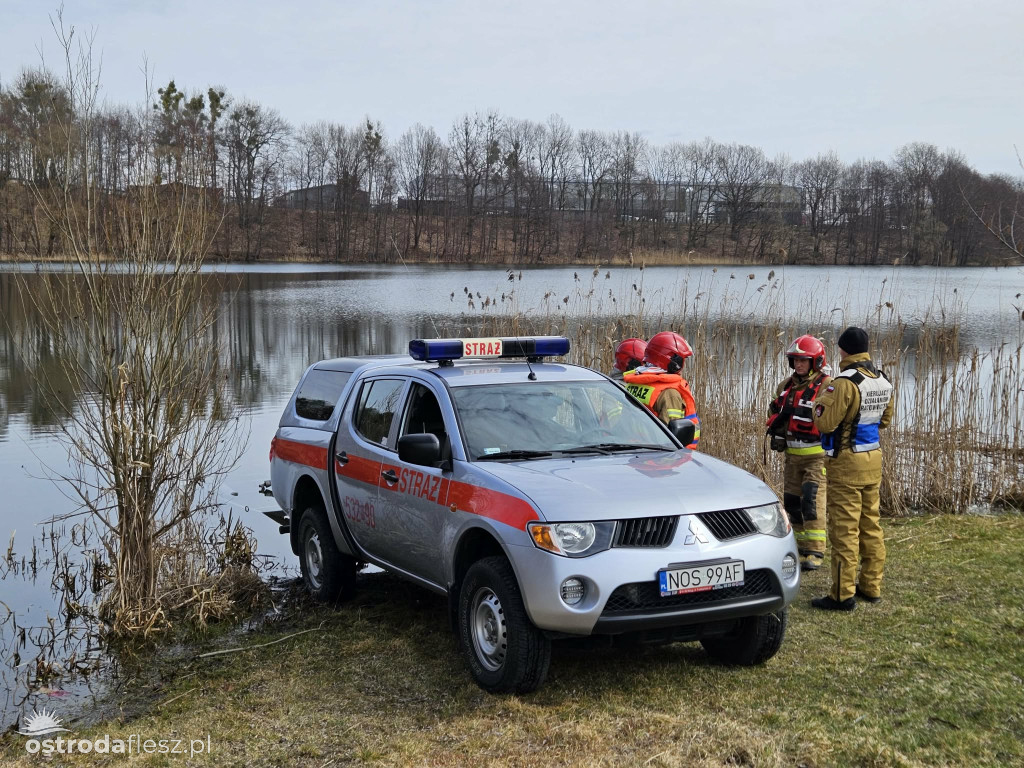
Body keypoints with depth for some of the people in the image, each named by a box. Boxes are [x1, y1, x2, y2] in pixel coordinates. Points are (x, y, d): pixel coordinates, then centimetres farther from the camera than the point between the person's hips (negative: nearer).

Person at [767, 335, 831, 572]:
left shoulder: (825, 387, -11)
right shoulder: (786, 385, 12)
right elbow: (774, 411, 23)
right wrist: (775, 429, 4)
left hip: (816, 455, -7)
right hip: (792, 453, 7)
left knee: (812, 501, -13)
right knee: (791, 501, 11)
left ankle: (815, 552, -11)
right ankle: (801, 546, 23)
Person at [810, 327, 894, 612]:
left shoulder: (845, 382, -19)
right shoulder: (883, 381, 7)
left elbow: (825, 422, -19)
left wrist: (821, 401, -1)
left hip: (847, 462, -8)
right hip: (873, 459, 8)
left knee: (844, 529, -4)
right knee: (870, 524, 15)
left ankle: (843, 595, -1)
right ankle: (871, 586, 23)